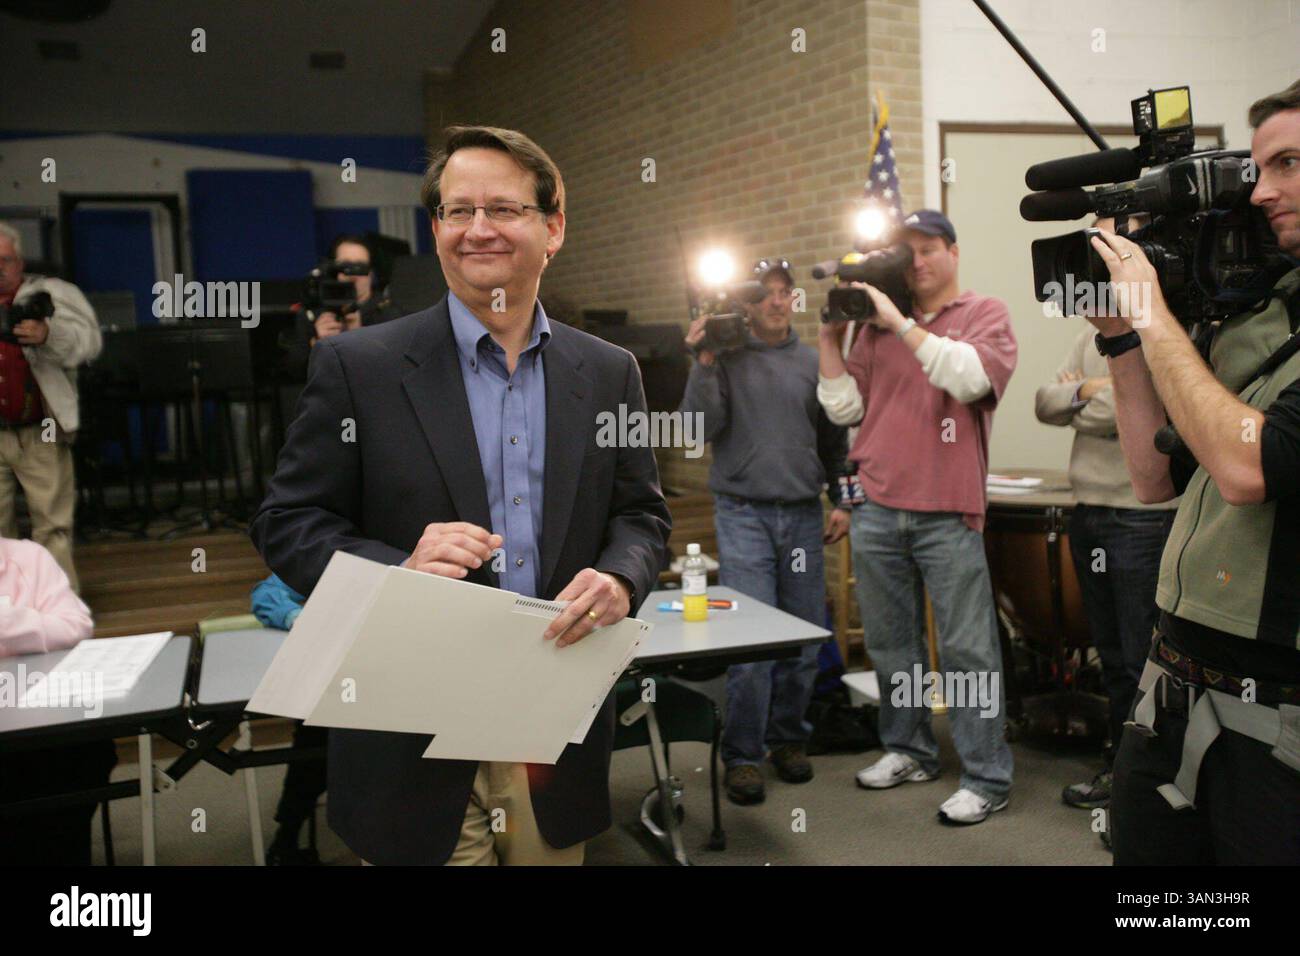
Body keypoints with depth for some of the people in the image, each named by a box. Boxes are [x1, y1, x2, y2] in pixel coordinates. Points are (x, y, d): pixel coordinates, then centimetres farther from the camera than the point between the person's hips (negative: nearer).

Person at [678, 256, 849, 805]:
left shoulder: (813, 362, 10)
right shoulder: (727, 358, 2)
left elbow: (834, 440, 15)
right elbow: (700, 429, -8)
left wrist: (842, 501, 8)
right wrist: (704, 364, -15)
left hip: (803, 515, 3)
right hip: (744, 514, -3)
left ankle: (789, 737, 24)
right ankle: (742, 756, 5)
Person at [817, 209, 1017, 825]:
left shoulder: (985, 314, 4)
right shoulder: (878, 329, 13)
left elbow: (971, 377, -15)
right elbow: (845, 409, 10)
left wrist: (900, 322, -14)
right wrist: (829, 337, 3)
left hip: (948, 516, -4)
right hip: (877, 513, 4)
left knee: (967, 648, -1)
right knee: (890, 644, 13)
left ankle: (986, 778, 10)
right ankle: (908, 751, 29)